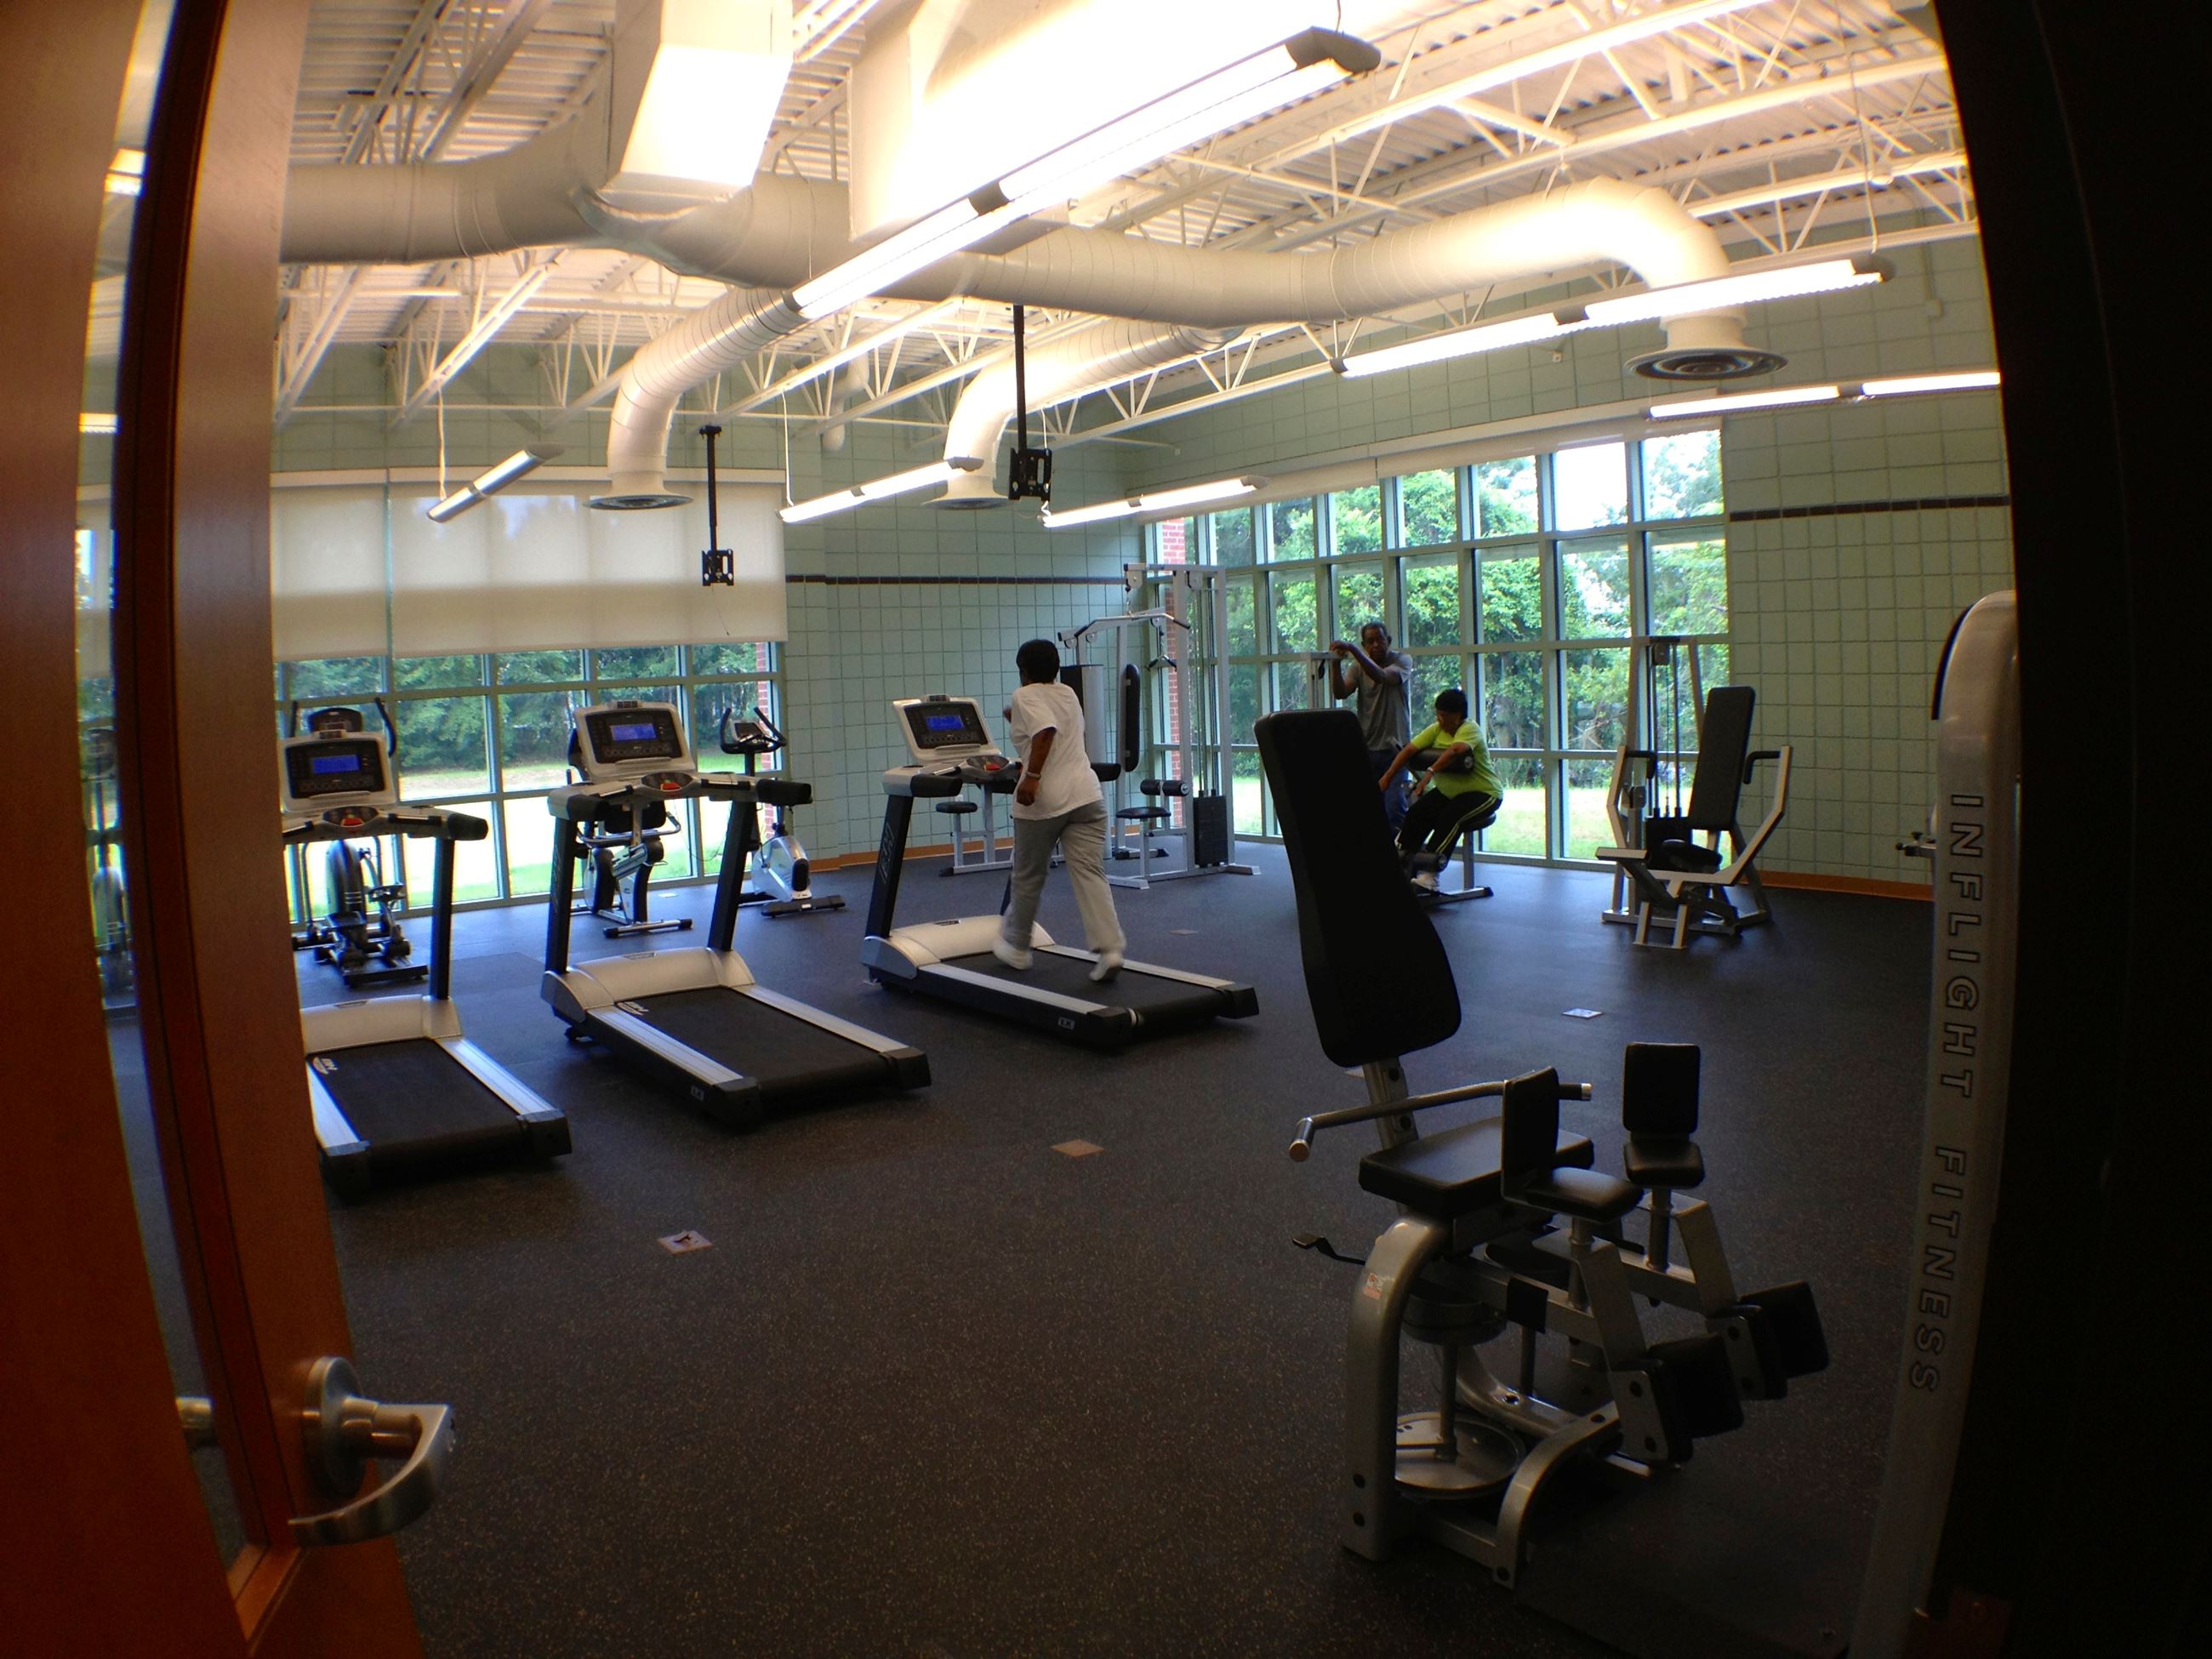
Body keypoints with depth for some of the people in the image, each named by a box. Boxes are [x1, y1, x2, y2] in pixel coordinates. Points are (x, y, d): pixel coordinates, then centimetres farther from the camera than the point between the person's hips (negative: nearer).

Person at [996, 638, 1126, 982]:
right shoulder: (1068, 694, 18)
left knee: (1028, 877, 11)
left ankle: (1015, 947, 27)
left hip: (1044, 799, -5)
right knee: (1090, 874, -1)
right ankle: (1109, 949, -14)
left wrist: (1031, 777, -25)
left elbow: (1045, 732, -22)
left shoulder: (1025, 696, -3)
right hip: (1086, 795, 5)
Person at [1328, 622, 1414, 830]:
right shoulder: (1359, 666, 9)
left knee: (1394, 806, -11)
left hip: (1394, 746, -4)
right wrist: (1336, 664, -20)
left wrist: (1353, 650, -31)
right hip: (1366, 747, 4)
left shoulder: (1402, 661, -2)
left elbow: (1382, 676, -23)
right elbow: (1340, 692, -5)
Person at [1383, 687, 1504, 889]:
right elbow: (1409, 750, -6)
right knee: (1416, 814, -15)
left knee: (1450, 818, -31)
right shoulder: (1435, 730, 1)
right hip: (1448, 791, 7)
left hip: (1484, 793, -7)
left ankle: (1430, 874, -32)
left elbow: (1456, 749, -39)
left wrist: (1430, 771, -51)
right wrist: (1388, 776, -16)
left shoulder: (1470, 730, -18)